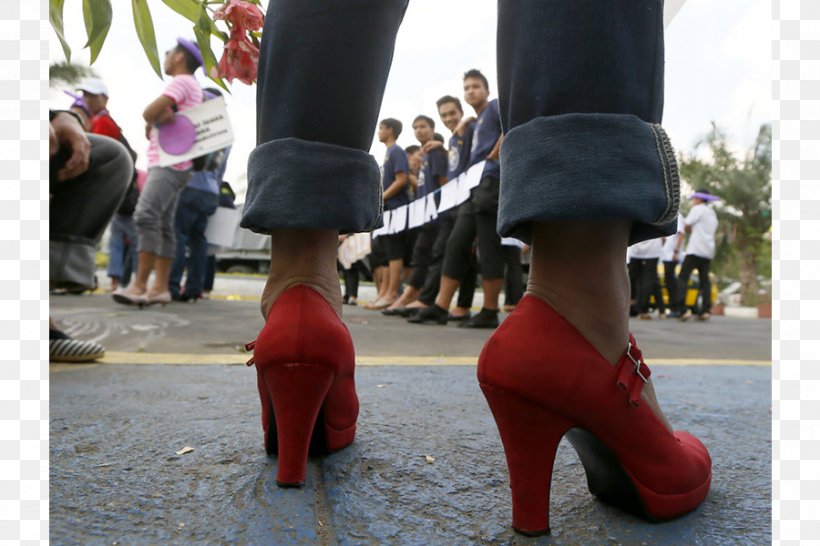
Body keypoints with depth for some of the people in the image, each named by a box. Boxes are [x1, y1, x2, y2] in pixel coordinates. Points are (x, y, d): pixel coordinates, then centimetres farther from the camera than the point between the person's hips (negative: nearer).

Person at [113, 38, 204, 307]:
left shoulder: (181, 81, -5)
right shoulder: (194, 88, 26)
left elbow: (150, 112, -15)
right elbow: (150, 118, 24)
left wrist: (155, 118, 7)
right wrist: (159, 118, 2)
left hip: (169, 163, -11)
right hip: (168, 163, 11)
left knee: (146, 215, -21)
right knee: (163, 224, 5)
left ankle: (140, 284, -26)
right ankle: (160, 286, 3)